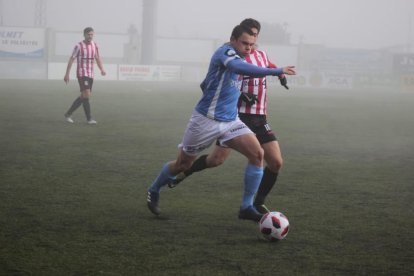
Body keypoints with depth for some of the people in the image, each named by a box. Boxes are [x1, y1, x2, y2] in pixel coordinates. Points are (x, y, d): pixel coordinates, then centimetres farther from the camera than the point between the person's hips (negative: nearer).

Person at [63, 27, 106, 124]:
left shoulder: (95, 45, 8)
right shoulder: (79, 46, -7)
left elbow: (98, 59, 11)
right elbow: (71, 59, -4)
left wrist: (102, 69, -8)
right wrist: (67, 74, -6)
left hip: (90, 75, 7)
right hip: (82, 74, -7)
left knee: (83, 97, 9)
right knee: (86, 95, -15)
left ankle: (68, 114, 22)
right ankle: (89, 119, -10)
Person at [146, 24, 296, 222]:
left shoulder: (235, 58, 10)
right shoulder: (225, 52, -17)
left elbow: (205, 85, 21)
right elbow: (240, 68, -42)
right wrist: (277, 71, -45)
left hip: (230, 121, 7)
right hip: (206, 121, -7)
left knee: (257, 154, -12)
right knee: (183, 165, 9)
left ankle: (246, 207, -6)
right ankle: (153, 191, 37)